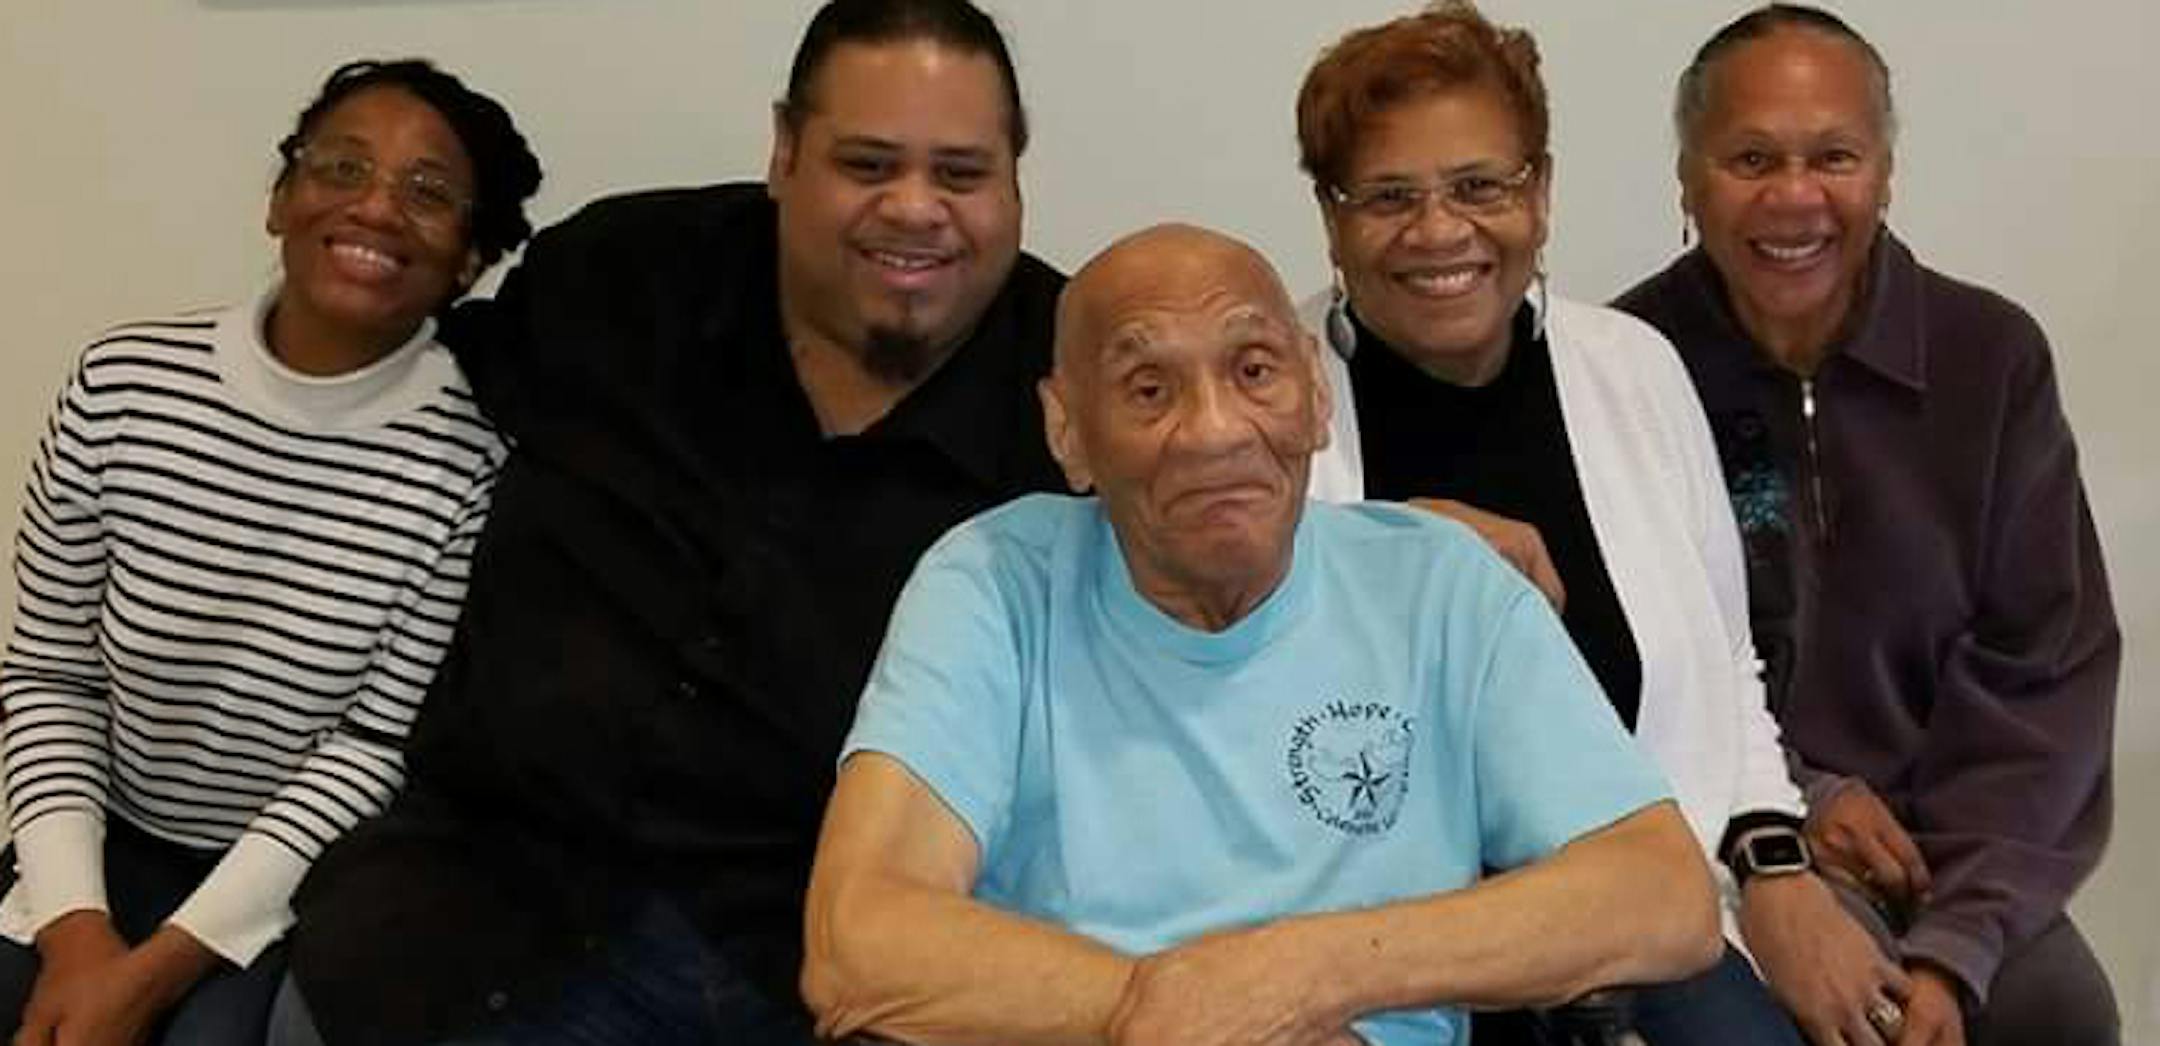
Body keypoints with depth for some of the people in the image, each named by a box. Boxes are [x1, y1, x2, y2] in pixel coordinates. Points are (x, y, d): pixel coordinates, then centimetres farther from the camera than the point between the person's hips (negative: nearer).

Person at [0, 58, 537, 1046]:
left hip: (316, 887, -3)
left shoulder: (477, 453, -16)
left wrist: (158, 966, -17)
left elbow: (381, 743, -14)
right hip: (116, 846, 3)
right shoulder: (121, 383, -6)